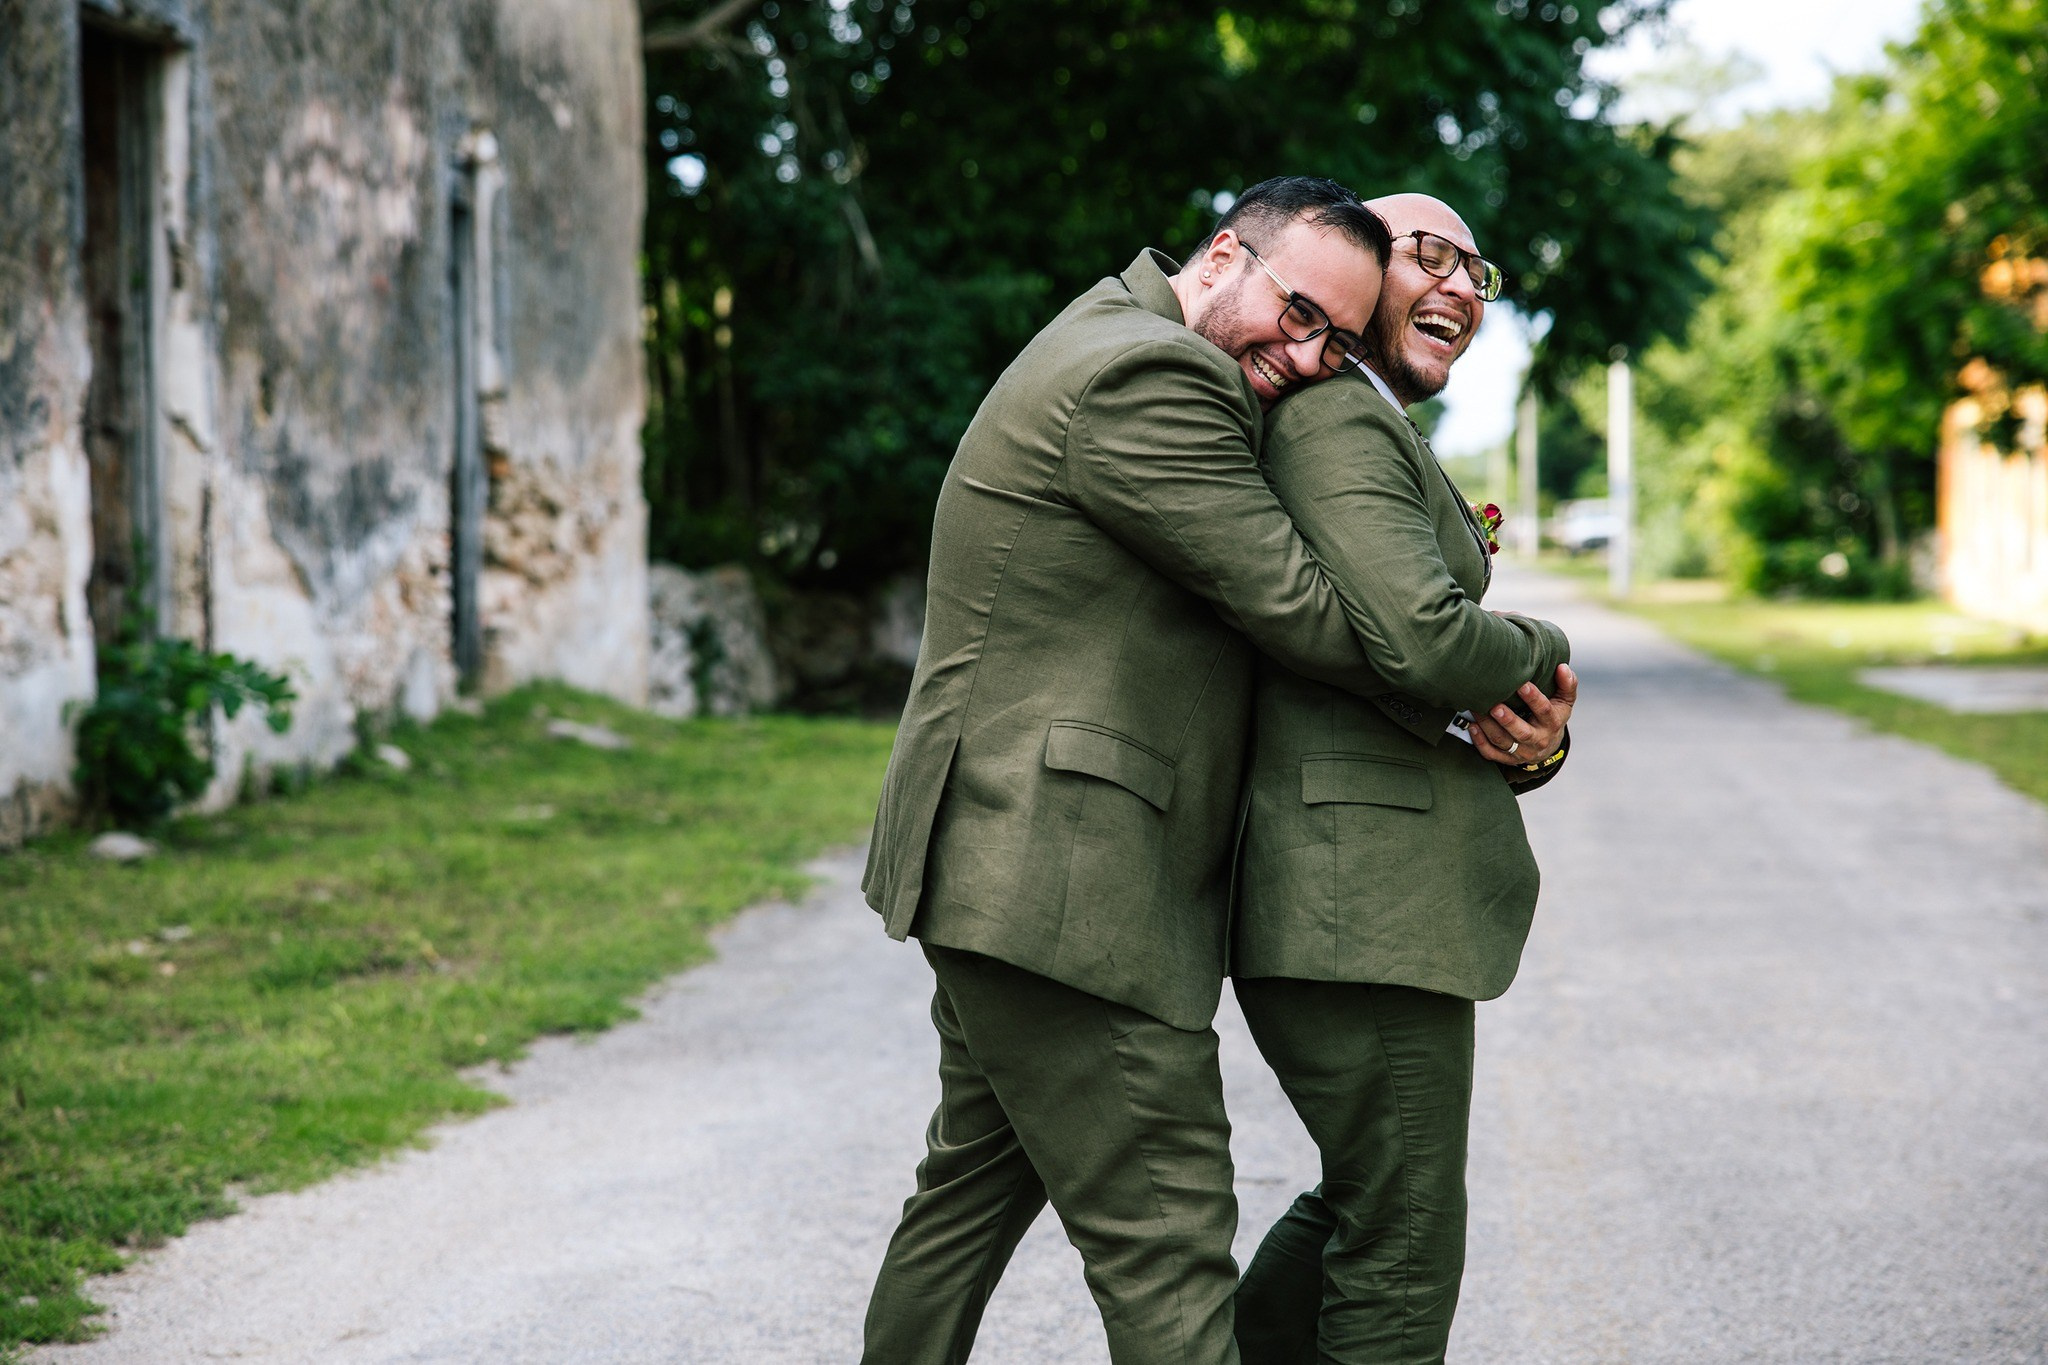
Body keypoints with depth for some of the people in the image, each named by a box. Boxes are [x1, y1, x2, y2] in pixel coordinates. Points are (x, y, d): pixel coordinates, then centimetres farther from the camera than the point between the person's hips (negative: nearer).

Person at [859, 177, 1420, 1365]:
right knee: (1168, 1244, -10)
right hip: (1062, 881, -11)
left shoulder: (1119, 338, 17)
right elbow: (1306, 613, -18)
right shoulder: (1145, 378, -17)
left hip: (1004, 867, 11)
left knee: (981, 1181, 23)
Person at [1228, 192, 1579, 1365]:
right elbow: (1422, 638, -27)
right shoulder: (1338, 421, -11)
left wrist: (1533, 743, -3)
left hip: (1359, 902, 11)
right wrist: (1543, 654, -5)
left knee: (1362, 1200, 24)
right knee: (1402, 1249, -2)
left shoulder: (1378, 434, 23)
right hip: (1363, 904, -11)